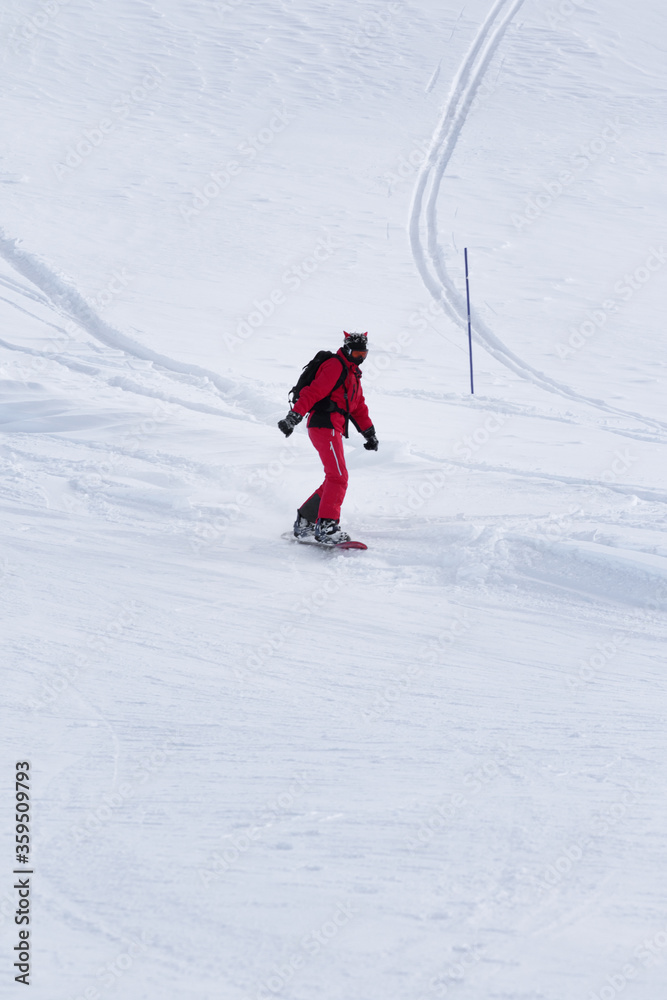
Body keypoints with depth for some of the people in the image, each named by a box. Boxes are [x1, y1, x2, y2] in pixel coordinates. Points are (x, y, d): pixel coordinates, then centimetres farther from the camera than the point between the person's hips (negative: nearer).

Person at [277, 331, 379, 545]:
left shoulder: (352, 374, 24)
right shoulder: (335, 366, -8)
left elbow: (359, 407, 30)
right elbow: (314, 391, -19)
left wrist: (369, 433, 27)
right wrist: (295, 415, -28)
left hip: (333, 430, 10)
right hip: (325, 425, -10)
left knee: (335, 480, 10)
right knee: (338, 477, -17)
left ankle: (304, 521, 15)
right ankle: (326, 526, -24)